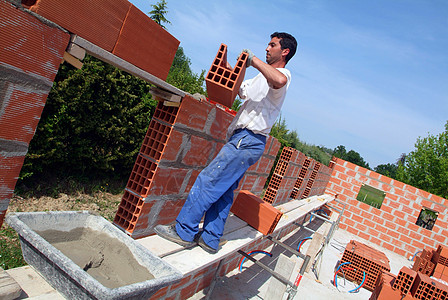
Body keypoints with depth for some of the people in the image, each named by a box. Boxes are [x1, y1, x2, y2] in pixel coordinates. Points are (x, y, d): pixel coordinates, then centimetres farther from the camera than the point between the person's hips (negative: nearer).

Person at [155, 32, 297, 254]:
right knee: (223, 192, 9)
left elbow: (279, 80, -33)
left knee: (208, 181, -10)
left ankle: (184, 231, -1)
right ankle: (210, 240, 16)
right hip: (240, 139, 10)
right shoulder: (263, 76, 26)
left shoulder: (284, 74, -5)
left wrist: (253, 60, -21)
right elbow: (238, 88, 35)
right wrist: (226, 65, 22)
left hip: (248, 140, -10)